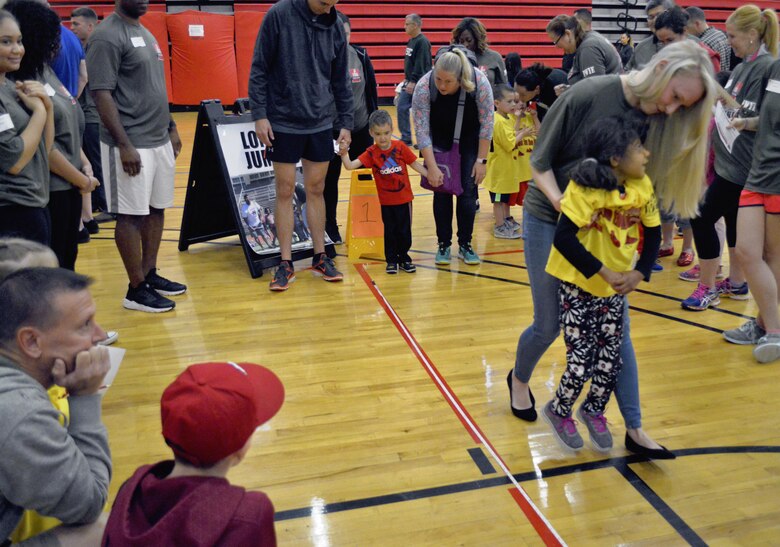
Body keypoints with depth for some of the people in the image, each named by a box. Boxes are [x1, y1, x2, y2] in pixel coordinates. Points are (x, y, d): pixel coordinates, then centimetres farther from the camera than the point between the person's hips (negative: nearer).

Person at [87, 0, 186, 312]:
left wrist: (170, 127, 20)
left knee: (157, 209, 13)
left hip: (160, 140, 9)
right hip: (132, 145, -9)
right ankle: (136, 289, 8)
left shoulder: (144, 33, 15)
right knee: (132, 215, -1)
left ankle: (150, 275, 25)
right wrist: (124, 144, -21)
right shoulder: (107, 36, -12)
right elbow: (101, 94, -17)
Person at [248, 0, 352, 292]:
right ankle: (286, 264, 12)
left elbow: (341, 80, 8)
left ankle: (320, 257, 22)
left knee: (316, 190, 9)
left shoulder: (335, 27, 2)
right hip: (282, 123, -3)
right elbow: (259, 69, -7)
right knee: (285, 192, 2)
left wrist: (346, 122, 5)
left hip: (320, 124, 3)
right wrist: (260, 115, -12)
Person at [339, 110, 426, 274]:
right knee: (390, 231, 10)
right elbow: (350, 166, -16)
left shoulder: (400, 147, -7)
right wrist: (344, 154, -34)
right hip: (386, 200, 0)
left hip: (404, 198, 0)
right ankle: (391, 260, 24)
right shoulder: (371, 153, -8)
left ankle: (404, 258, 26)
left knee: (404, 231, 9)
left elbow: (415, 164, 2)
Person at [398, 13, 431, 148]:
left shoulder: (423, 42, -14)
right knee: (402, 108, 6)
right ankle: (406, 138, 14)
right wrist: (407, 79, 16)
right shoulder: (411, 41, 14)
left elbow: (421, 64, -21)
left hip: (419, 84, -9)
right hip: (409, 82, 9)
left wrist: (413, 82, -23)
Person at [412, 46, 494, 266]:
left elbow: (487, 122, -19)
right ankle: (443, 245, 8)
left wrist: (481, 160, -16)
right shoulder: (423, 87, -30)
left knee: (468, 190, -5)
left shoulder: (479, 81, -31)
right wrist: (432, 167, -26)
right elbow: (421, 130, -24)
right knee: (442, 190, -6)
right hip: (440, 141, 0)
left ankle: (465, 245, 8)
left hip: (469, 140, 0)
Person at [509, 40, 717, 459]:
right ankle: (519, 380, 37)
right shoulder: (589, 95, -20)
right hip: (549, 220, -4)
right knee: (549, 325, 5)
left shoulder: (661, 121, -7)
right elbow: (540, 160, -12)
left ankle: (635, 430, 15)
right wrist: (561, 202, -25)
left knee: (617, 328, 4)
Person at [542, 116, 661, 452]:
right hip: (578, 286, -5)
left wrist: (639, 272, -8)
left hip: (615, 289, 5)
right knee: (581, 360, -3)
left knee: (610, 360, 8)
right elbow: (563, 238, -27)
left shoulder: (643, 187, -4)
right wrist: (602, 272, -26)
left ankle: (594, 412, 36)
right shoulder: (586, 188, -22)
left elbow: (653, 233, 7)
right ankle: (559, 411, 27)